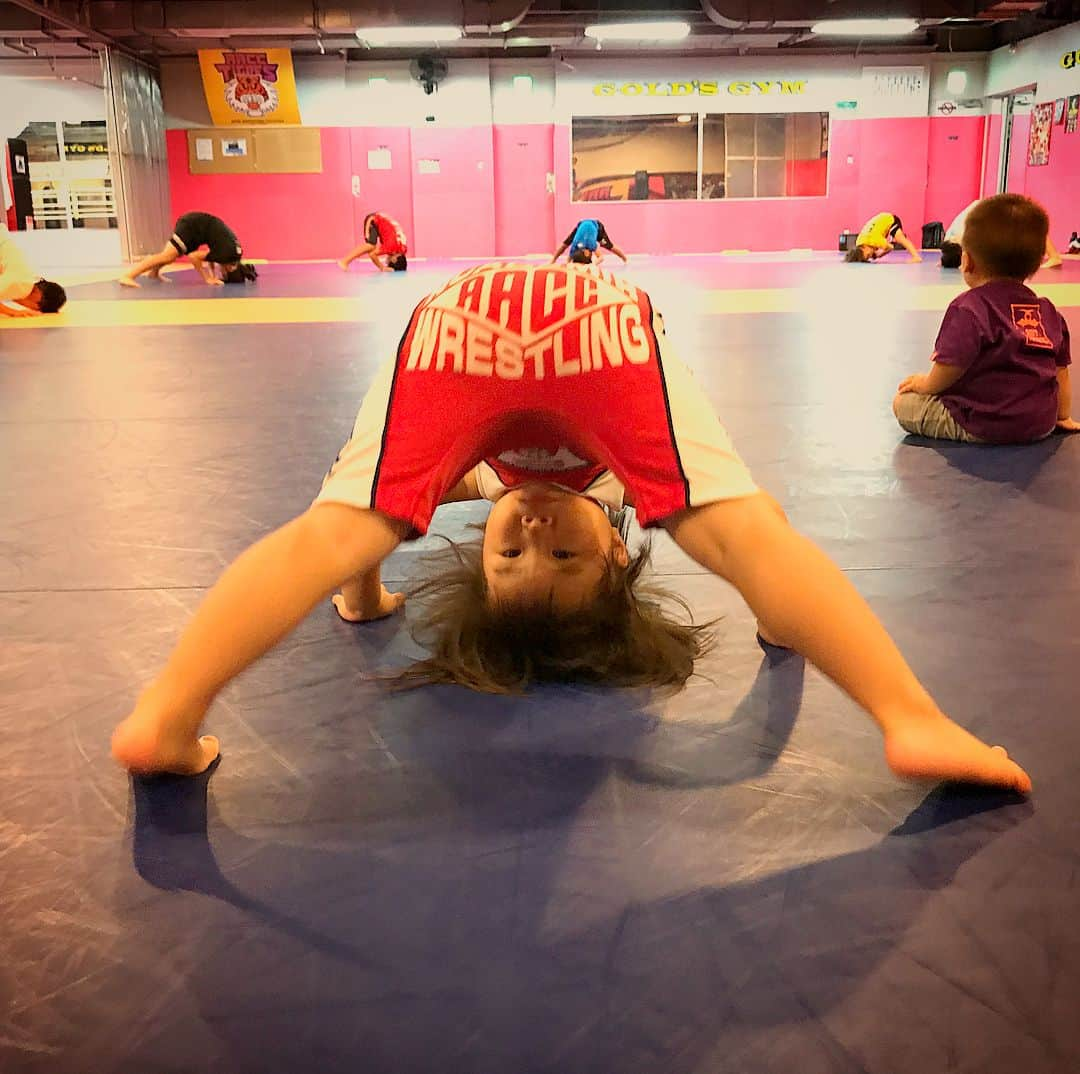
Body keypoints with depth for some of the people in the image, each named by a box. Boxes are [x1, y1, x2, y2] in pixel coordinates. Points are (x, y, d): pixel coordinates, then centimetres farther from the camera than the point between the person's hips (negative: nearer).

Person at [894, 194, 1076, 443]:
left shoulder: (969, 308, -16)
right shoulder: (1049, 312, 7)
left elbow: (950, 368, -22)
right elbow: (1060, 371, 14)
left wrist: (925, 384, 0)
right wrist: (1062, 416, 28)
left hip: (984, 427, -8)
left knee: (903, 403, -3)